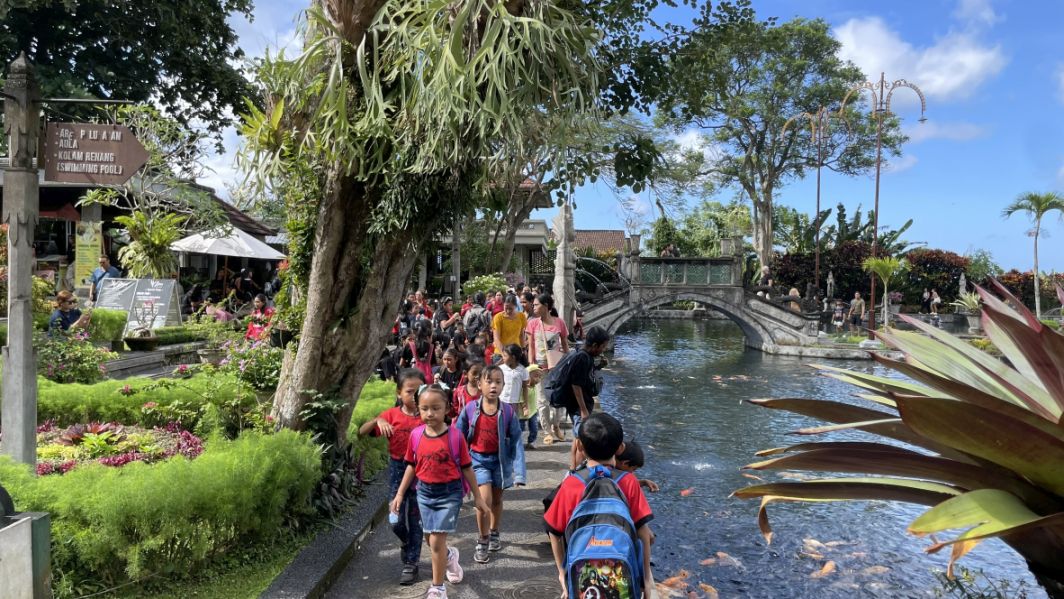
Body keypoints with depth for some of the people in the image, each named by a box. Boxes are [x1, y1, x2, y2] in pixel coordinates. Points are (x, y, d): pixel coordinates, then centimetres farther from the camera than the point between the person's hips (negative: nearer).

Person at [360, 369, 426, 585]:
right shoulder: (391, 415, -6)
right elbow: (361, 433, -7)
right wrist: (377, 421, -24)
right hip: (397, 469, 1)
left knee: (414, 518, 7)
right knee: (397, 519, 7)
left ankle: (411, 563, 21)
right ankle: (407, 543, 39)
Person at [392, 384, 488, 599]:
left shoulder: (455, 436, -16)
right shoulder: (415, 435, -6)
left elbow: (466, 468, -6)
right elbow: (411, 466, 7)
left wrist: (477, 497, 0)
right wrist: (400, 493, 8)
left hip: (449, 493, -4)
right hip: (424, 492, 4)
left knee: (437, 542, -6)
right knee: (431, 540, 17)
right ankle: (450, 556, 50)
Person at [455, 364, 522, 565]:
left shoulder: (507, 411, -10)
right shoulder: (470, 409, -11)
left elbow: (515, 438, -2)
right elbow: (459, 435, -1)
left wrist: (511, 462, -3)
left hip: (499, 459, 2)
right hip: (478, 459, -2)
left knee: (497, 499, 18)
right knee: (484, 500, -11)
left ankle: (494, 533, 41)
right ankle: (482, 542, 8)